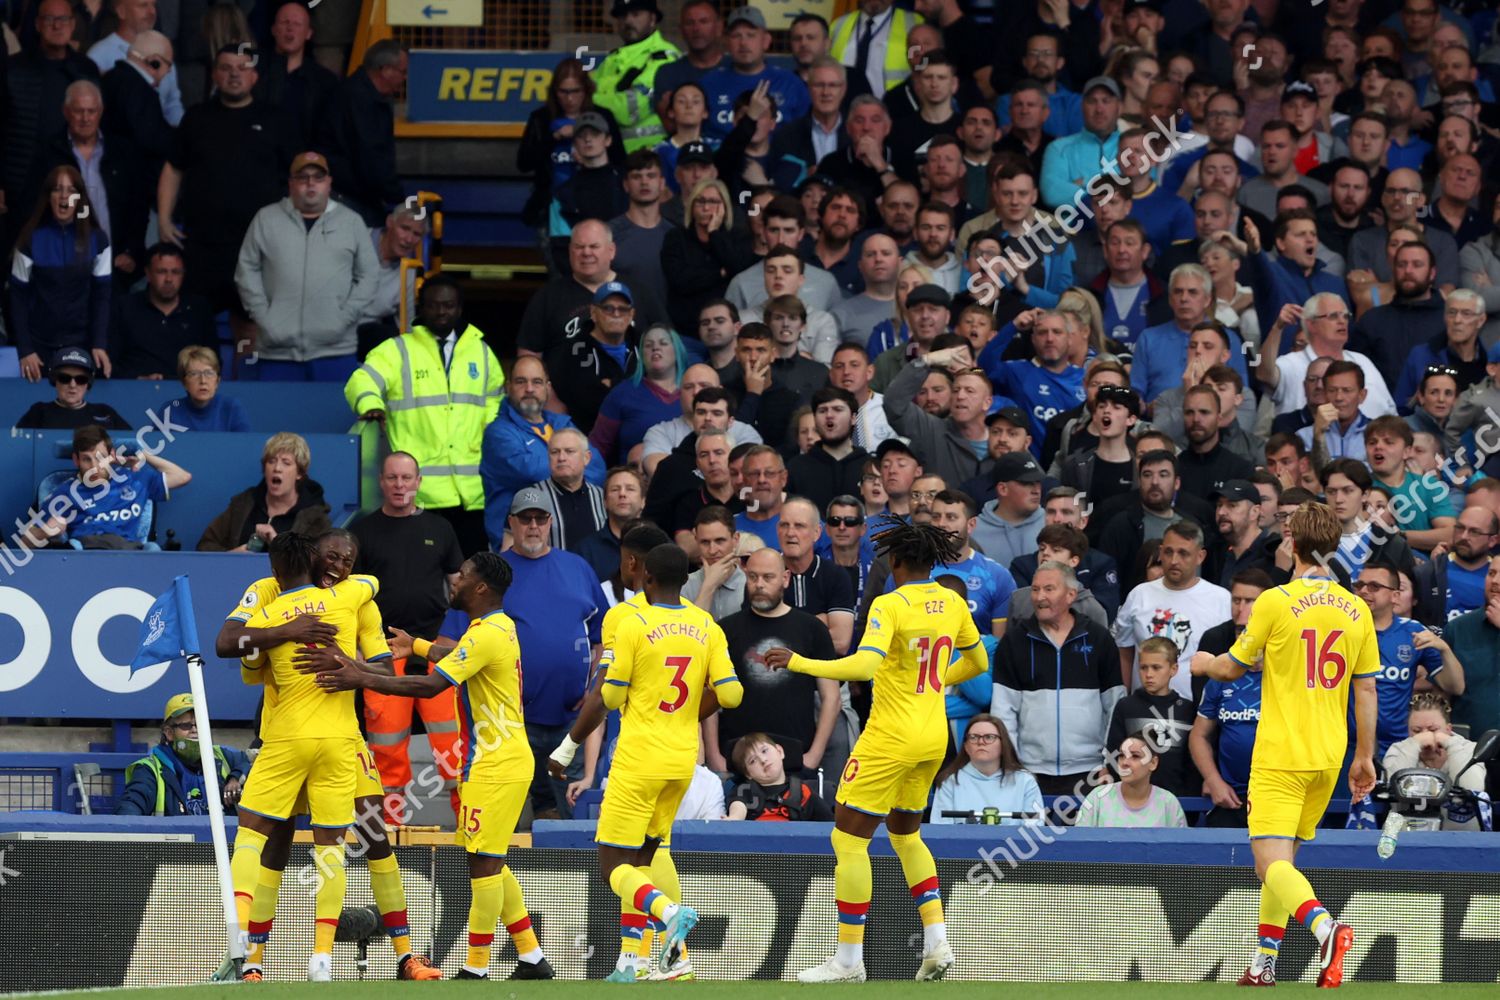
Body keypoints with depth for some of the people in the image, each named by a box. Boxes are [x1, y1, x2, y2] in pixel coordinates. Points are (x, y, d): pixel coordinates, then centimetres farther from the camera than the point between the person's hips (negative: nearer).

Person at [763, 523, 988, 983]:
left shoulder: (890, 606, -17)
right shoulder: (953, 603, 5)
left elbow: (863, 666, -30)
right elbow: (978, 663, 18)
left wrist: (797, 662, -23)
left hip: (890, 738, -8)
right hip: (934, 735, 8)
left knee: (848, 838, 1)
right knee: (906, 834, 25)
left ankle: (849, 959, 2)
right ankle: (937, 942, 13)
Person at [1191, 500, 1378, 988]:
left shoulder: (1276, 601, -10)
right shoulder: (1356, 610, 5)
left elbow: (1232, 668, 1)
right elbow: (1366, 691, 8)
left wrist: (1202, 662, 23)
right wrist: (1365, 757, 16)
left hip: (1280, 756, -6)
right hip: (1328, 758, 6)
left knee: (1273, 865, -12)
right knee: (1281, 859, 19)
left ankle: (1325, 926, -38)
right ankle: (1264, 965, 22)